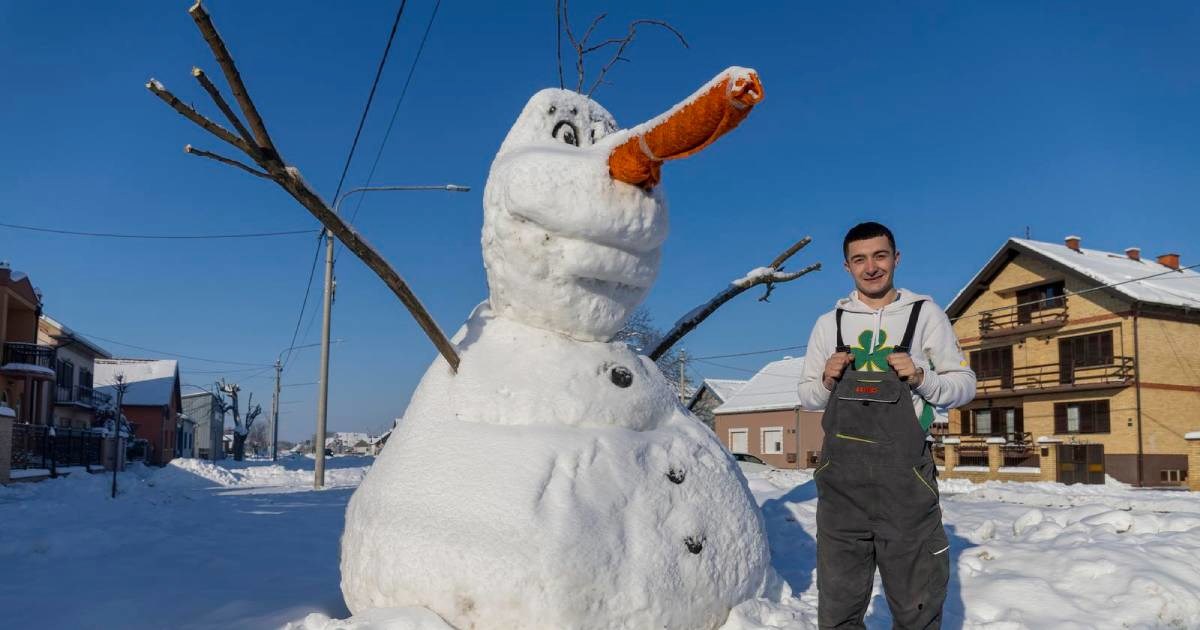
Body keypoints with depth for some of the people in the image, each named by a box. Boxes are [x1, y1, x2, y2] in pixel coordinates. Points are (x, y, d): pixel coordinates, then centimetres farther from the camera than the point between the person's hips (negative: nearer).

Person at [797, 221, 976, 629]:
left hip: (904, 474, -2)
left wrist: (922, 377, -12)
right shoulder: (828, 323, 13)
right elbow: (806, 396, 17)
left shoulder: (925, 314, 7)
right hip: (841, 476, 2)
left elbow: (964, 384, 7)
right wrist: (827, 381, -4)